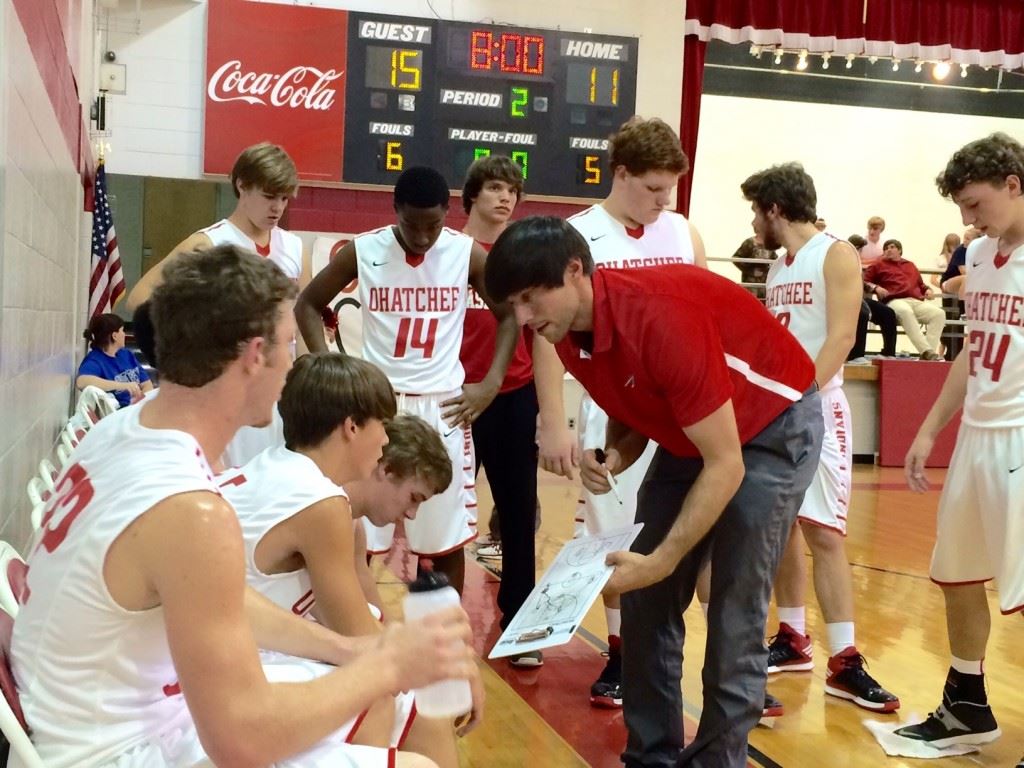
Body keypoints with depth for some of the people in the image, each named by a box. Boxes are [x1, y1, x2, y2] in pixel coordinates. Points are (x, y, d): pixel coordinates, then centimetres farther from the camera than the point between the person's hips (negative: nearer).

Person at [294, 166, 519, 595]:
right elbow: (308, 305, 7)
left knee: (447, 541, 7)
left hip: (443, 407, 0)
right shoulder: (361, 252, -5)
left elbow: (509, 316, 8)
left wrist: (491, 384, -2)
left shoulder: (469, 254, -4)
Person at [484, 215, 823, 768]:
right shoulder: (569, 335, -10)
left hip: (774, 426, -7)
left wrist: (660, 561, -31)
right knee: (645, 601, 3)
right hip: (690, 433, 8)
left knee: (734, 615, -9)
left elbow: (726, 464, -31)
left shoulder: (663, 318, -35)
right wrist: (613, 458, -15)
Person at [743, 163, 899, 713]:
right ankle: (793, 639, 19)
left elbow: (841, 338, -16)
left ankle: (845, 662, -8)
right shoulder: (778, 267, 17)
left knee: (822, 532, -11)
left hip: (817, 408, -8)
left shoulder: (836, 255, -7)